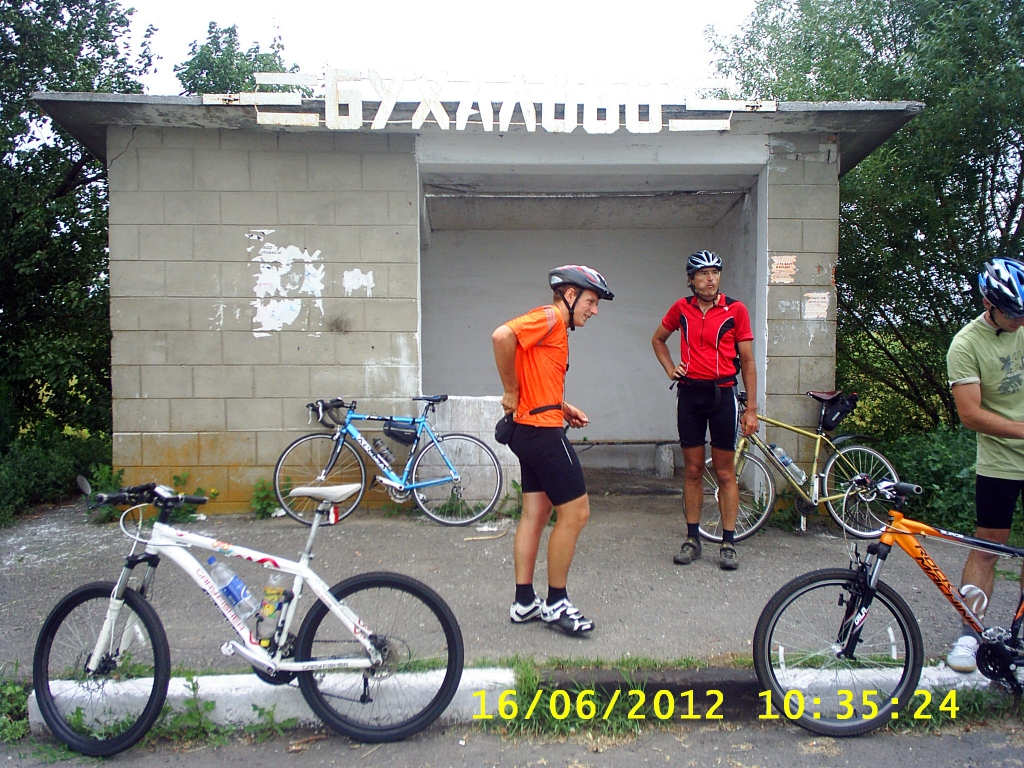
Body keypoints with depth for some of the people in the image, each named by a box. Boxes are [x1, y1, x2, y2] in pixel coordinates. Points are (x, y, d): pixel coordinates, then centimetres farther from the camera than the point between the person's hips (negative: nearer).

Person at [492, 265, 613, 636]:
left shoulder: (556, 328, 18)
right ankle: (556, 603, 9)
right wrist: (512, 392, -19)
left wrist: (565, 408, 9)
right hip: (543, 433, -10)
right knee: (575, 513, -3)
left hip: (531, 432, 10)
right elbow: (501, 336, -28)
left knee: (536, 515, 13)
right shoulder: (549, 317, -12)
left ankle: (524, 602, 21)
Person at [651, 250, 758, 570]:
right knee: (692, 470, 8)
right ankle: (692, 538, 18)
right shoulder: (681, 308, 4)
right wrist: (670, 368, 5)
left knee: (725, 472, 3)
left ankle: (728, 543, 12)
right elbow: (658, 339, 22)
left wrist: (751, 409, -3)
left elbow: (747, 361, 0)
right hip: (689, 393, 2)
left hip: (722, 394, -2)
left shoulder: (735, 310, -3)